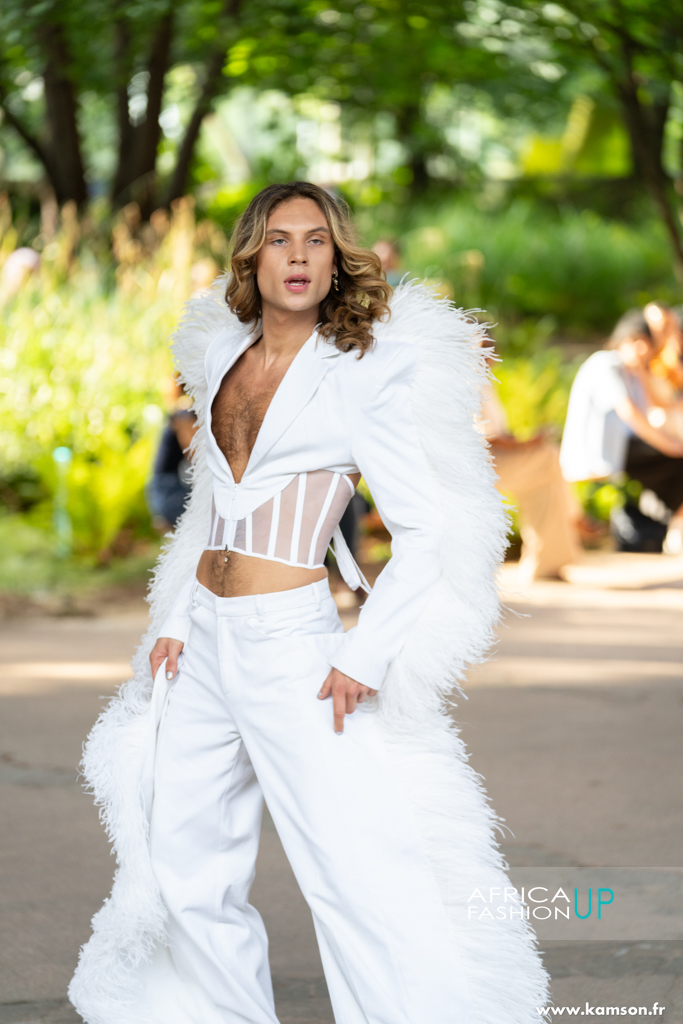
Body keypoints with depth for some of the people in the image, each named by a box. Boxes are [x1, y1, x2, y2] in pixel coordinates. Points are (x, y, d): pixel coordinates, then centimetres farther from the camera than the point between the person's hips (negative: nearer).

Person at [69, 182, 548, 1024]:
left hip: (290, 645, -7)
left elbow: (425, 532, -9)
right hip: (204, 643, 7)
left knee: (354, 874, -14)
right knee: (186, 870, 13)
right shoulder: (223, 359, 11)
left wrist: (365, 659, -16)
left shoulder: (362, 375, -7)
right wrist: (175, 624, 12)